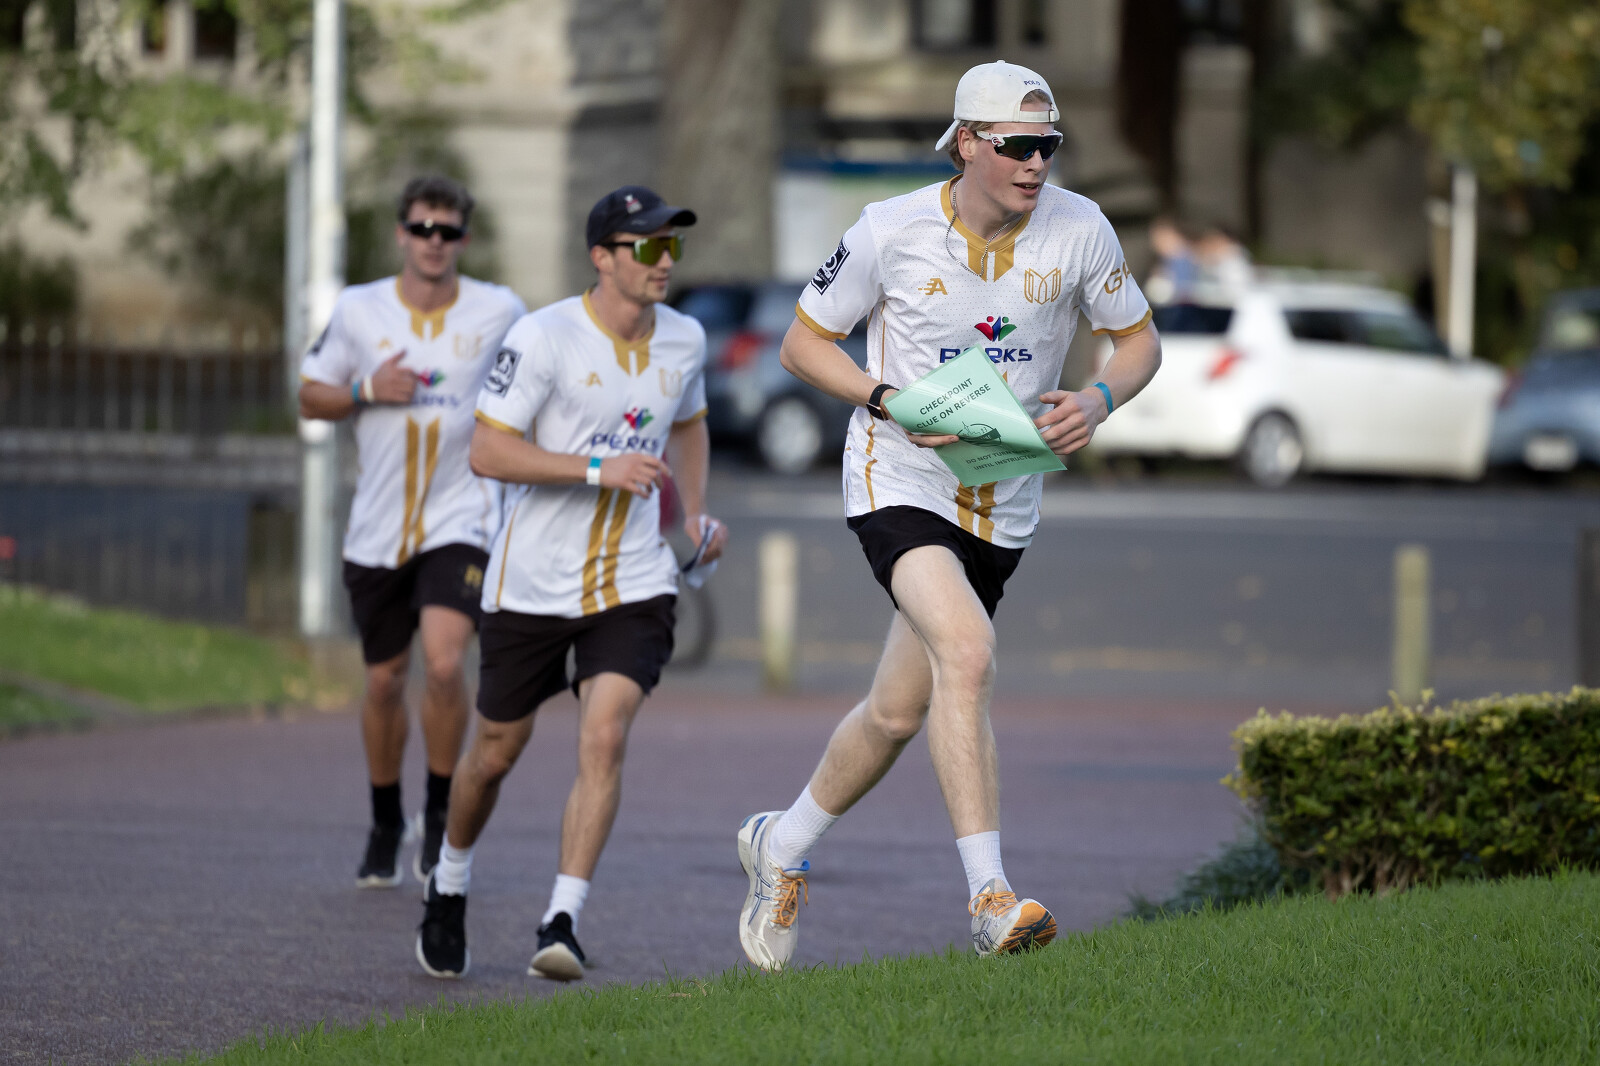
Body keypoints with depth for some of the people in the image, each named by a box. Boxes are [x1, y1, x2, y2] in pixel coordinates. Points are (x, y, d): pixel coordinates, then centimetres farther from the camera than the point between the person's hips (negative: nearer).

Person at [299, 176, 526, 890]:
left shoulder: (500, 312, -1)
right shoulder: (358, 311, 0)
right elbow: (310, 398, 8)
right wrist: (367, 390, -11)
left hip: (462, 518, -2)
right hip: (379, 528, 2)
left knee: (444, 663, -20)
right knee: (384, 679, 9)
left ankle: (441, 814, -2)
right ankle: (386, 825, 29)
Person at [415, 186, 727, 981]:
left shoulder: (683, 340, 3)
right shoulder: (544, 338, -14)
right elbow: (487, 451, -17)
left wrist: (695, 514, 13)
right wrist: (598, 470, -24)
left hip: (633, 585, 2)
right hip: (532, 582, -2)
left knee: (604, 738, -18)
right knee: (496, 752, 11)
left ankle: (562, 924, -18)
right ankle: (449, 890, 38)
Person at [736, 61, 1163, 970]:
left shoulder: (1079, 229, -6)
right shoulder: (893, 231, -11)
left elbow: (1140, 341, 7)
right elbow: (804, 342, 0)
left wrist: (1098, 402, -15)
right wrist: (892, 401, -17)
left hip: (1004, 503, 4)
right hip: (901, 484, -4)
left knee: (900, 710, 11)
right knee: (967, 648, -29)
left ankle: (783, 847, 37)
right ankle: (990, 897, -31)